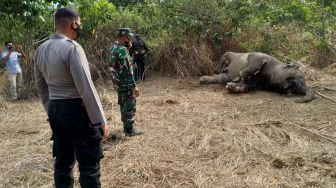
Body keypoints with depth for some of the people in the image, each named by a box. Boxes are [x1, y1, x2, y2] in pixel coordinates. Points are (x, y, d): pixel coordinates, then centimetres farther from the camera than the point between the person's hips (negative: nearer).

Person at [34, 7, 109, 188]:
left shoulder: (41, 49, 8)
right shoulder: (72, 47, -17)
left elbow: (41, 86, 15)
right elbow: (86, 88, -21)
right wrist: (100, 120, -15)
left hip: (55, 110, 8)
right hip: (76, 110, -8)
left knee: (63, 160, 18)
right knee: (89, 164, 1)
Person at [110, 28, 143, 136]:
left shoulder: (114, 48, 9)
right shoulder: (122, 50, -21)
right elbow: (127, 71, -24)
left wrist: (128, 46, 6)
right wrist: (134, 86, -22)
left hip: (118, 83, 10)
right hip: (125, 84, -10)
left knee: (124, 105, 20)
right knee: (130, 106, 1)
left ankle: (126, 126, 32)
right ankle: (129, 130, 10)